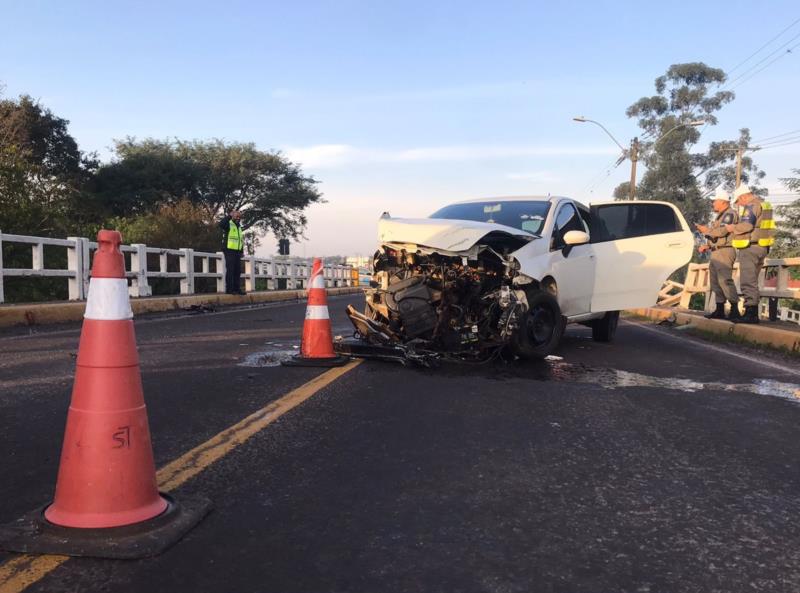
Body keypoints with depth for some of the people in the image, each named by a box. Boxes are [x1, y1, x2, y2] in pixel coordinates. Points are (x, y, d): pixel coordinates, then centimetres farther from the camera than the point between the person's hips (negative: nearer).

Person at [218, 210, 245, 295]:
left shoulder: (239, 227, 21)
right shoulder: (228, 224, -3)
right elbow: (221, 224, -27)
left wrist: (241, 250, 18)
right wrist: (229, 216, -31)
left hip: (237, 252, 8)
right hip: (229, 250, -8)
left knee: (237, 271, 6)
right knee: (230, 270, -9)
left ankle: (236, 289, 10)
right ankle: (229, 289, -8)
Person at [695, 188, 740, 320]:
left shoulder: (729, 214, -7)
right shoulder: (720, 216, 24)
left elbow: (722, 231, -21)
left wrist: (706, 230, -6)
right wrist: (707, 246, 15)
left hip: (725, 252, -11)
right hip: (716, 253, 11)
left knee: (725, 280, -17)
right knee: (716, 281, 10)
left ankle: (735, 310, -18)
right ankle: (720, 310, 14)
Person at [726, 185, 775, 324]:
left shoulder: (752, 206, -12)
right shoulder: (763, 204, 19)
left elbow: (747, 225, -24)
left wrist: (734, 228, -6)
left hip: (750, 248, -10)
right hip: (761, 248, 10)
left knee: (748, 281, -10)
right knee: (752, 281, 15)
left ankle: (750, 313, -12)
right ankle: (753, 313, 18)